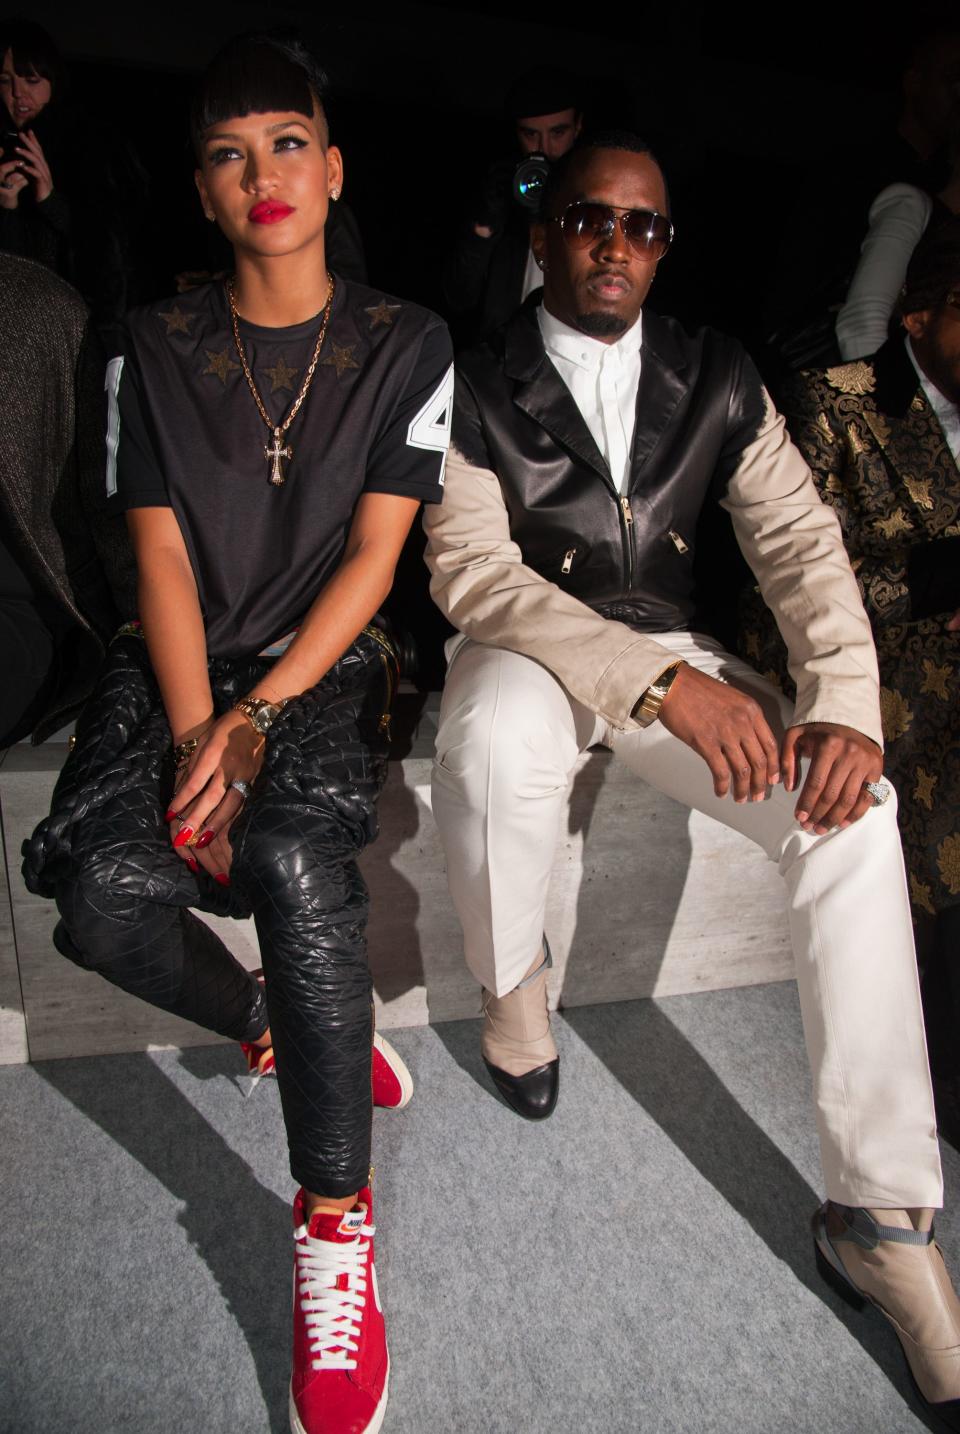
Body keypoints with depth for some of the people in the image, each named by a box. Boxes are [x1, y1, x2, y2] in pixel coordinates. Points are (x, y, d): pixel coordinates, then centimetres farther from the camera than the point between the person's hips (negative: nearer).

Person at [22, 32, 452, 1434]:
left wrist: (258, 717, -15)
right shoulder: (157, 347, 8)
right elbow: (161, 552, 0)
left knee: (293, 858, -34)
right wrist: (194, 734, -14)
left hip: (323, 663, -2)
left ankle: (336, 1219, -16)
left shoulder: (405, 345, 5)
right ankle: (279, 1029, 6)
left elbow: (373, 553, -3)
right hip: (178, 665, 2)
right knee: (106, 897, -26)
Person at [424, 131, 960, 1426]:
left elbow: (800, 540, 1)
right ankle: (512, 983, -5)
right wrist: (659, 683, -28)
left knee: (853, 810, -22)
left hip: (672, 652, 3)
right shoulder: (476, 386, -4)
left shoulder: (719, 380, 6)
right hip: (523, 648, -2)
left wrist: (847, 704, -18)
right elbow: (473, 569, -16)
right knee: (498, 751, -39)